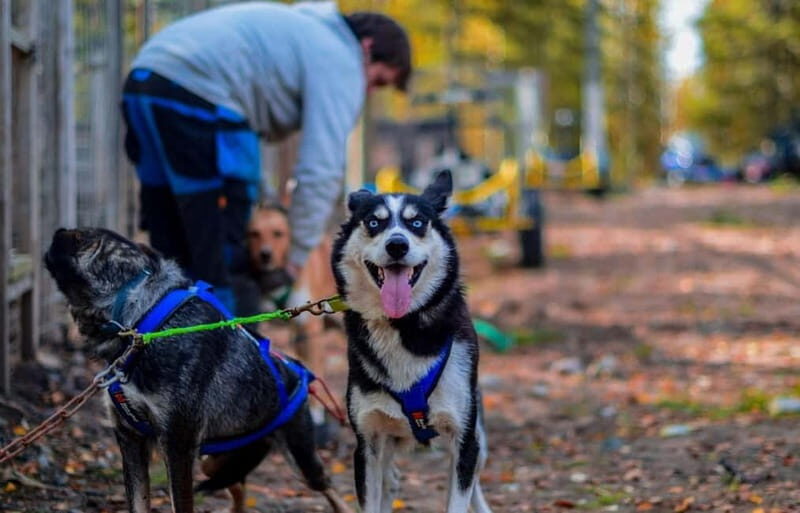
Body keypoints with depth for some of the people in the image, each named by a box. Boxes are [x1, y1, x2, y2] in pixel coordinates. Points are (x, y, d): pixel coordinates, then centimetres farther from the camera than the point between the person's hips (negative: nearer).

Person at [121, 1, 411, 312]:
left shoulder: (302, 27, 30)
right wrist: (300, 260, -1)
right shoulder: (340, 64, 2)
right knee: (218, 255, -3)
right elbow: (321, 170, -6)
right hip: (195, 97, -10)